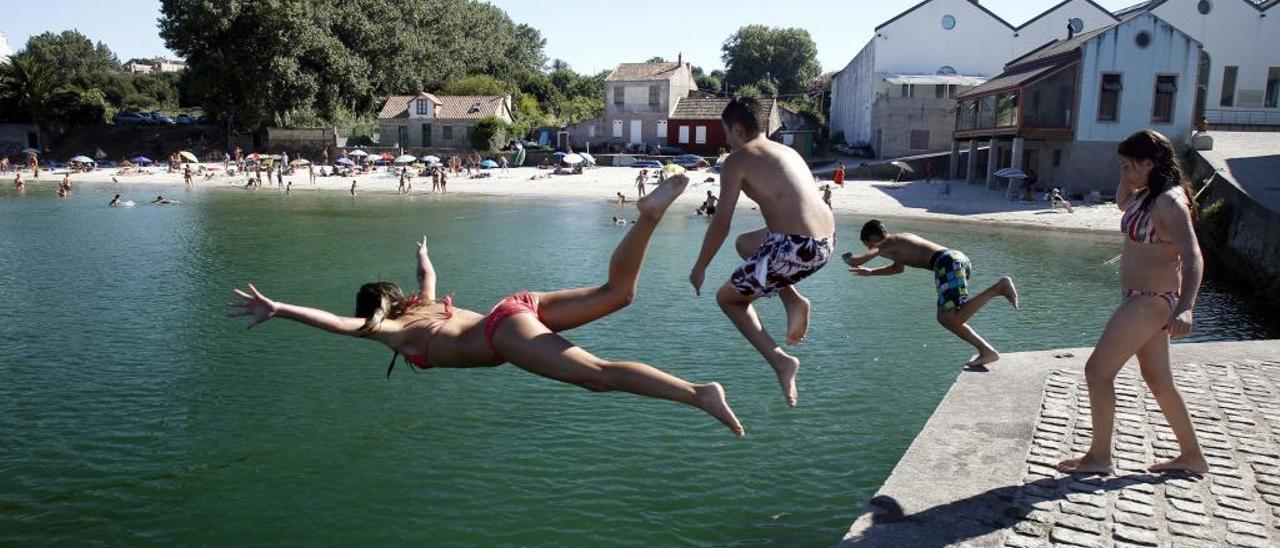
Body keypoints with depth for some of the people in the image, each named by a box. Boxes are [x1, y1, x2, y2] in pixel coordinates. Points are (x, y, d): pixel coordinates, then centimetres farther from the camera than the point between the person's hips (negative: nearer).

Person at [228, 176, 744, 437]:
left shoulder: (385, 328, 13)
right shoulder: (422, 307, 32)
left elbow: (337, 322, -2)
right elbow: (429, 276, 54)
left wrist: (276, 309, -3)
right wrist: (423, 253, 75)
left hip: (507, 333, -8)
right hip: (518, 305, 8)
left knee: (599, 375, -20)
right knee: (617, 292, 4)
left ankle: (700, 394, -33)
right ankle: (649, 213, -16)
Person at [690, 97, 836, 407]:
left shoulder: (738, 159, -1)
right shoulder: (788, 151, 21)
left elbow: (721, 223, -4)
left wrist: (700, 267, 9)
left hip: (794, 248, -8)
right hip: (825, 243, 8)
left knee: (728, 298, 16)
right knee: (745, 244, 33)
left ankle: (780, 361, 2)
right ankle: (794, 300, 14)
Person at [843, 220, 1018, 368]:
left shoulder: (886, 244, 6)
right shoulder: (899, 241, 32)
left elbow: (857, 261, -4)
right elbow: (898, 268, 51)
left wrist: (848, 258, 20)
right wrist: (870, 272, 55)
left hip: (948, 262, -9)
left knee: (955, 319, -18)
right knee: (945, 318, 14)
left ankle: (999, 287, -21)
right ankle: (987, 351, 8)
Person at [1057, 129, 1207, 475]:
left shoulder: (1169, 201, -20)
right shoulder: (1148, 195, 8)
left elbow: (1193, 258, -28)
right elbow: (1122, 202, 32)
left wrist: (1185, 308, -41)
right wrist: (1129, 179, 11)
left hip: (1151, 302, -10)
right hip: (1144, 300, 10)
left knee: (1097, 369, -5)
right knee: (1158, 380, 17)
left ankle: (1099, 458, 5)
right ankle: (1192, 456, 30)